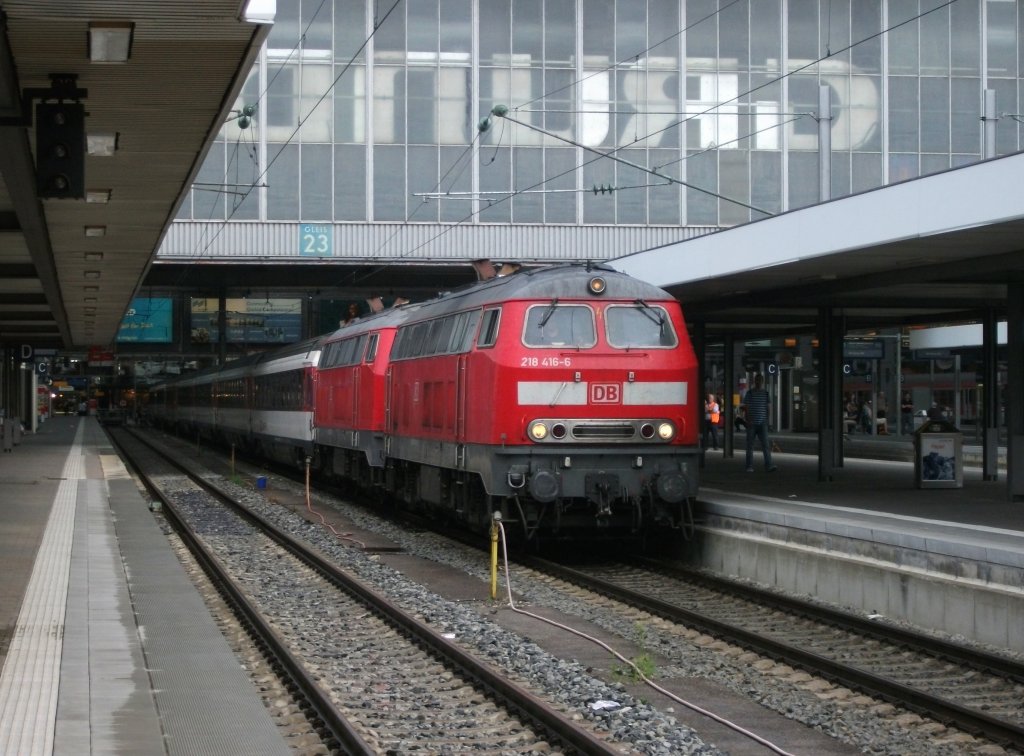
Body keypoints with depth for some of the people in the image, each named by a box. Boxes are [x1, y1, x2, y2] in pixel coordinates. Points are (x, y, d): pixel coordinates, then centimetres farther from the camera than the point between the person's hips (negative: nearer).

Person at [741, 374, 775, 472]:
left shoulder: (766, 393, 8)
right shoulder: (750, 393, 1)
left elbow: (769, 407, 13)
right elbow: (746, 407, -2)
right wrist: (748, 419, -12)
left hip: (762, 423, 2)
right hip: (751, 423, -2)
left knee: (766, 445, -7)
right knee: (750, 445, 4)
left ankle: (768, 466, -14)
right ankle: (749, 467, 10)